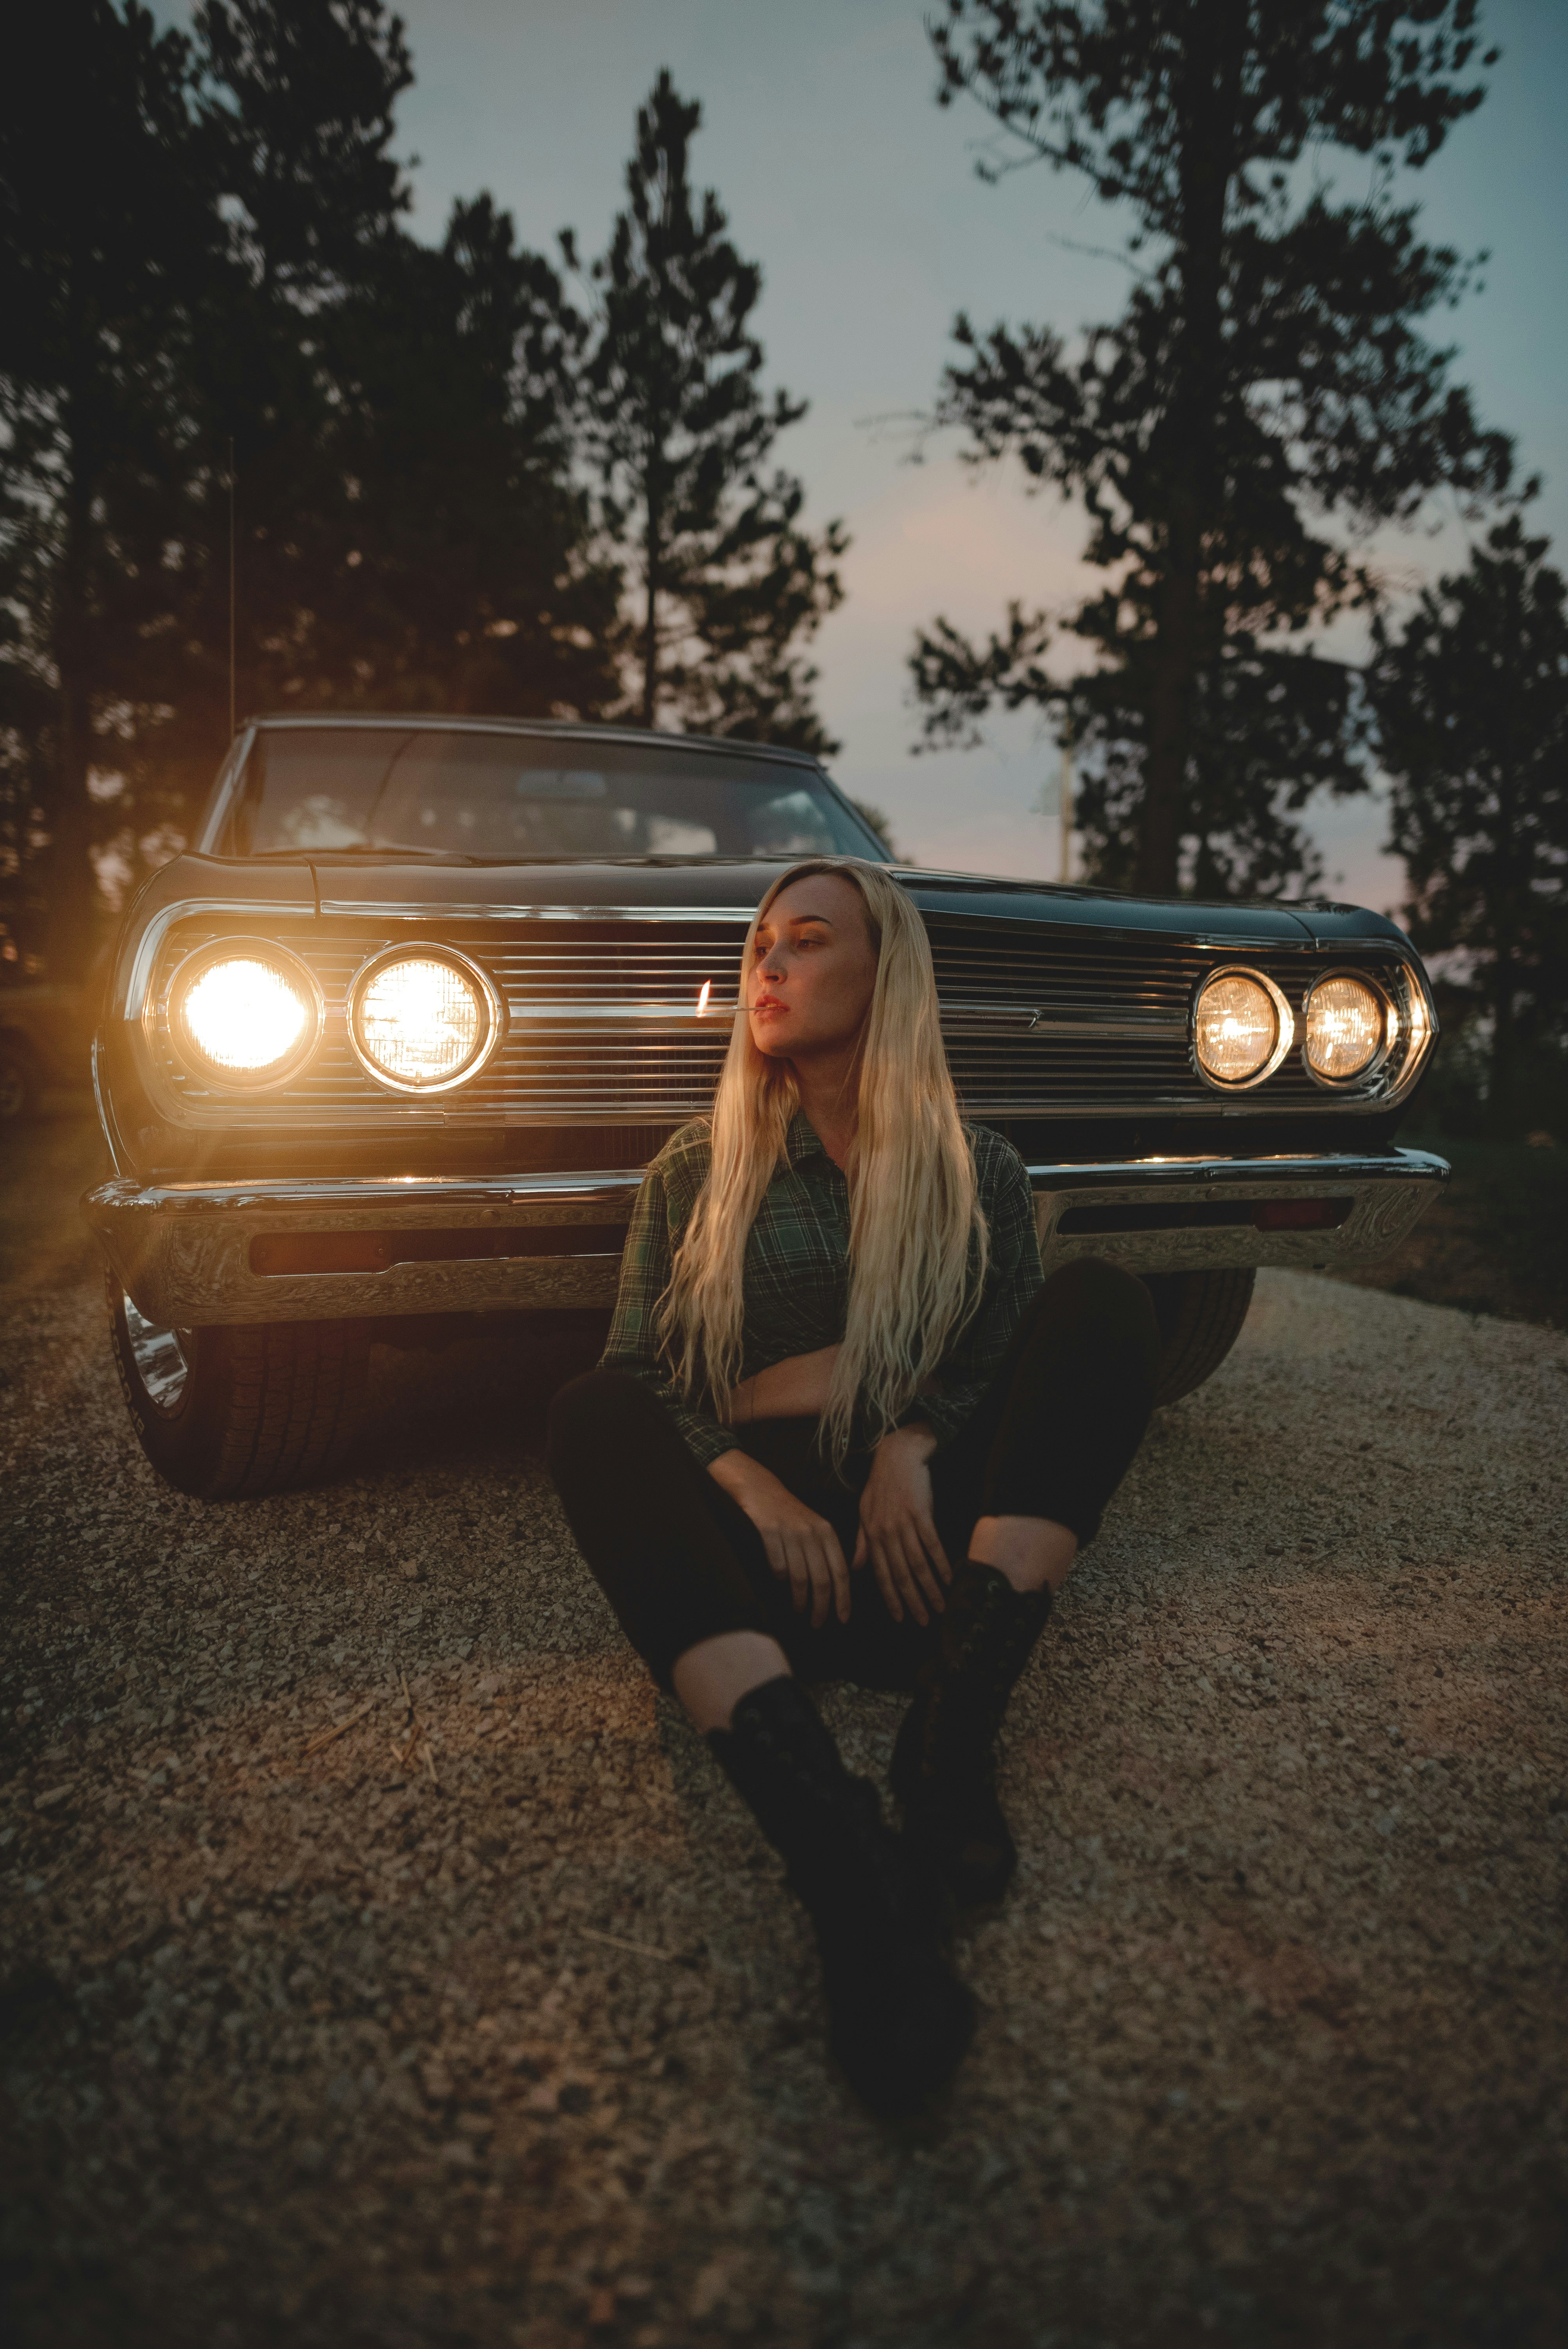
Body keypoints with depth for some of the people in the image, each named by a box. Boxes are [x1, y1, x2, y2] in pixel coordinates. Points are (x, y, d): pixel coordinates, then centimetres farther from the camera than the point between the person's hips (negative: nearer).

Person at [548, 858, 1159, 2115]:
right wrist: (748, 1479, -15)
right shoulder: (698, 1168, 14)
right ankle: (847, 1867, -48)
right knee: (588, 1415, -31)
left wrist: (913, 1443, -13)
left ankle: (951, 1744, -34)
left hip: (927, 1542, 0)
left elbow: (1022, 1369, 8)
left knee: (1105, 1303, -21)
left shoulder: (977, 1168, 15)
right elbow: (636, 1375, 5)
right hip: (763, 1543, 0)